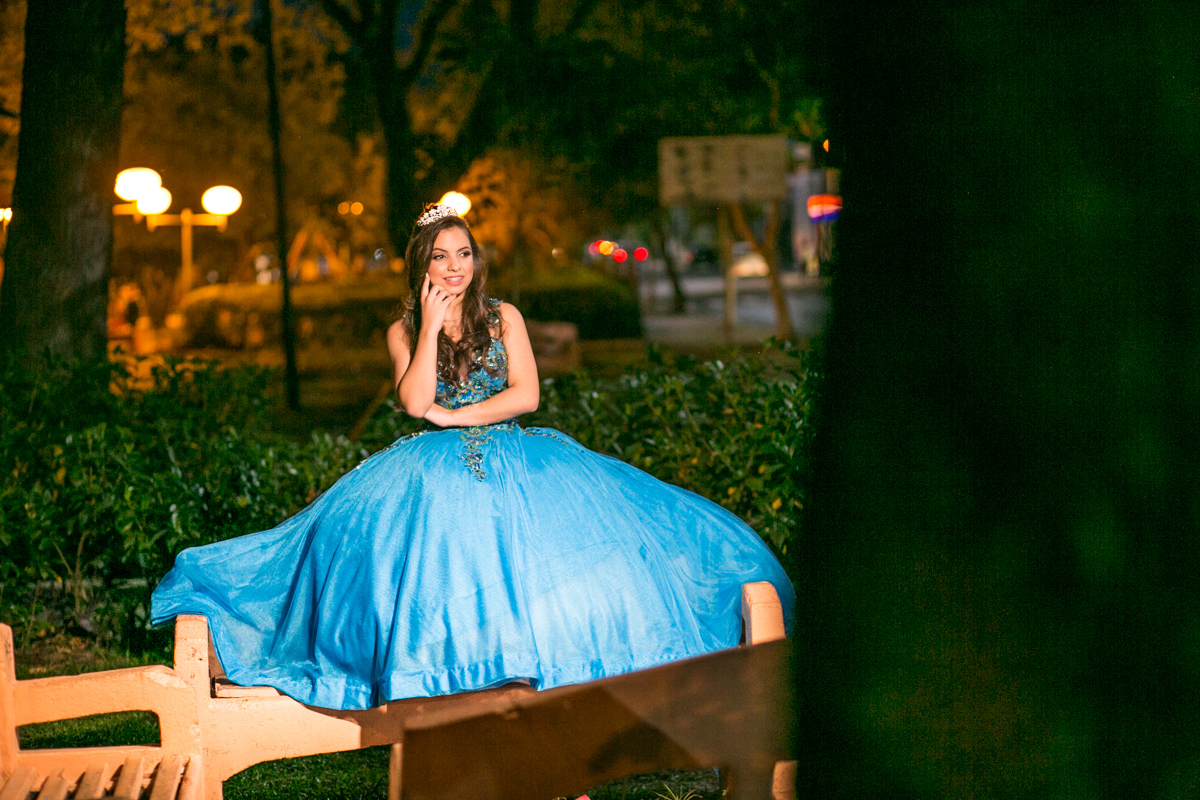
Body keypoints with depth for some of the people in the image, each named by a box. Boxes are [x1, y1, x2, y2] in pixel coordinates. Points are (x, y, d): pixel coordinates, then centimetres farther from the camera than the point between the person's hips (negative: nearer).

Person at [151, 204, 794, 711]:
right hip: (433, 473, 0)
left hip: (511, 461, 1)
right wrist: (432, 326, -5)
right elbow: (415, 402, -5)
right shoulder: (404, 331, 11)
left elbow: (526, 394, 2)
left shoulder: (504, 318, 13)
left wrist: (455, 415, -4)